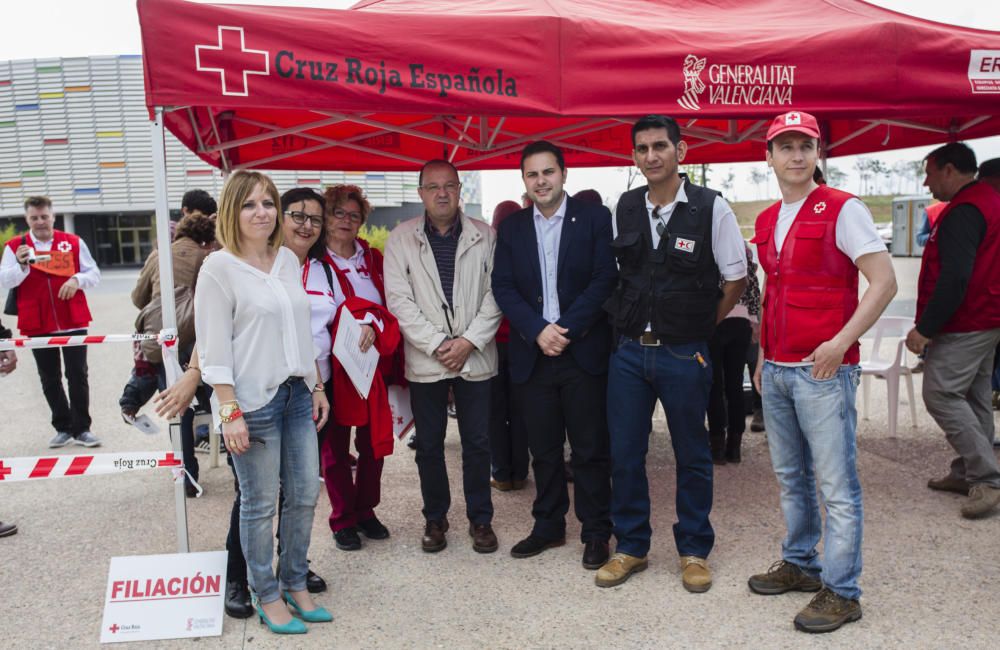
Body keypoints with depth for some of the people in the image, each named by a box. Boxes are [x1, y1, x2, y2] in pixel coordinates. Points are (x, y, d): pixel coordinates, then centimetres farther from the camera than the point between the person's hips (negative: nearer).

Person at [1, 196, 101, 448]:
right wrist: (21, 265, -21)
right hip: (37, 325, 1)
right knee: (49, 379, 9)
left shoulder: (73, 242, 4)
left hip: (73, 321, -1)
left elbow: (94, 273, 8)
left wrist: (77, 279, -12)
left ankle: (81, 429, 11)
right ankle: (63, 428, 21)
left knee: (78, 376, 2)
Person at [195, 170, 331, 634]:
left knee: (304, 494, 11)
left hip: (296, 393, 6)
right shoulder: (219, 267, -8)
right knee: (259, 503, 5)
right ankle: (266, 597, 24)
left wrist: (317, 387, 14)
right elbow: (213, 347, -11)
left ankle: (295, 585, 30)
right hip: (252, 400, -6)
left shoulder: (289, 260, 9)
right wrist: (229, 411, -15)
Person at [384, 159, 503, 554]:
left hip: (475, 356, 0)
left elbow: (495, 295, 0)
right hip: (425, 359, 0)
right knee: (429, 445, 9)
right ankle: (435, 518, 27)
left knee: (478, 443, 7)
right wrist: (437, 345, -11)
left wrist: (469, 340, -11)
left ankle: (480, 519, 23)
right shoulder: (401, 239, 1)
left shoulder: (484, 236, 2)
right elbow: (398, 299, -5)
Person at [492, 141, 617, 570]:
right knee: (543, 450, 12)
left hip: (584, 352, -3)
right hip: (532, 354, 3)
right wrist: (538, 330, -12)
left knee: (590, 450, 5)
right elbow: (503, 288, 2)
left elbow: (605, 279, -7)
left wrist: (566, 330, -14)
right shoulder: (512, 228, 9)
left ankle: (596, 532, 19)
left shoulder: (594, 218, 1)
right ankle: (548, 526, 27)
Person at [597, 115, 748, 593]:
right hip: (629, 351, 4)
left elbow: (736, 278, 1)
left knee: (692, 456, 10)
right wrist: (624, 321, 9)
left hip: (683, 355, -3)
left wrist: (701, 325, 2)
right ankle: (630, 547, 27)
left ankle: (694, 550, 28)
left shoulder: (710, 207, -7)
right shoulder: (624, 208, 5)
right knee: (624, 454, 9)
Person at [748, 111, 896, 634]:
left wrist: (840, 342, -20)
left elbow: (884, 282, -12)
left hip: (823, 370, -7)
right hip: (776, 370, 7)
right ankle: (800, 564, 31)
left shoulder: (842, 209, -7)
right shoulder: (766, 221, 14)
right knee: (790, 477, 16)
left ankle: (841, 591, 10)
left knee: (836, 485, -1)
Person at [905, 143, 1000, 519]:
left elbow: (954, 278, -26)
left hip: (964, 326, -11)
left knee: (941, 394, -9)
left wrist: (925, 328, -21)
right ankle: (969, 473, 22)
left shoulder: (963, 212, -18)